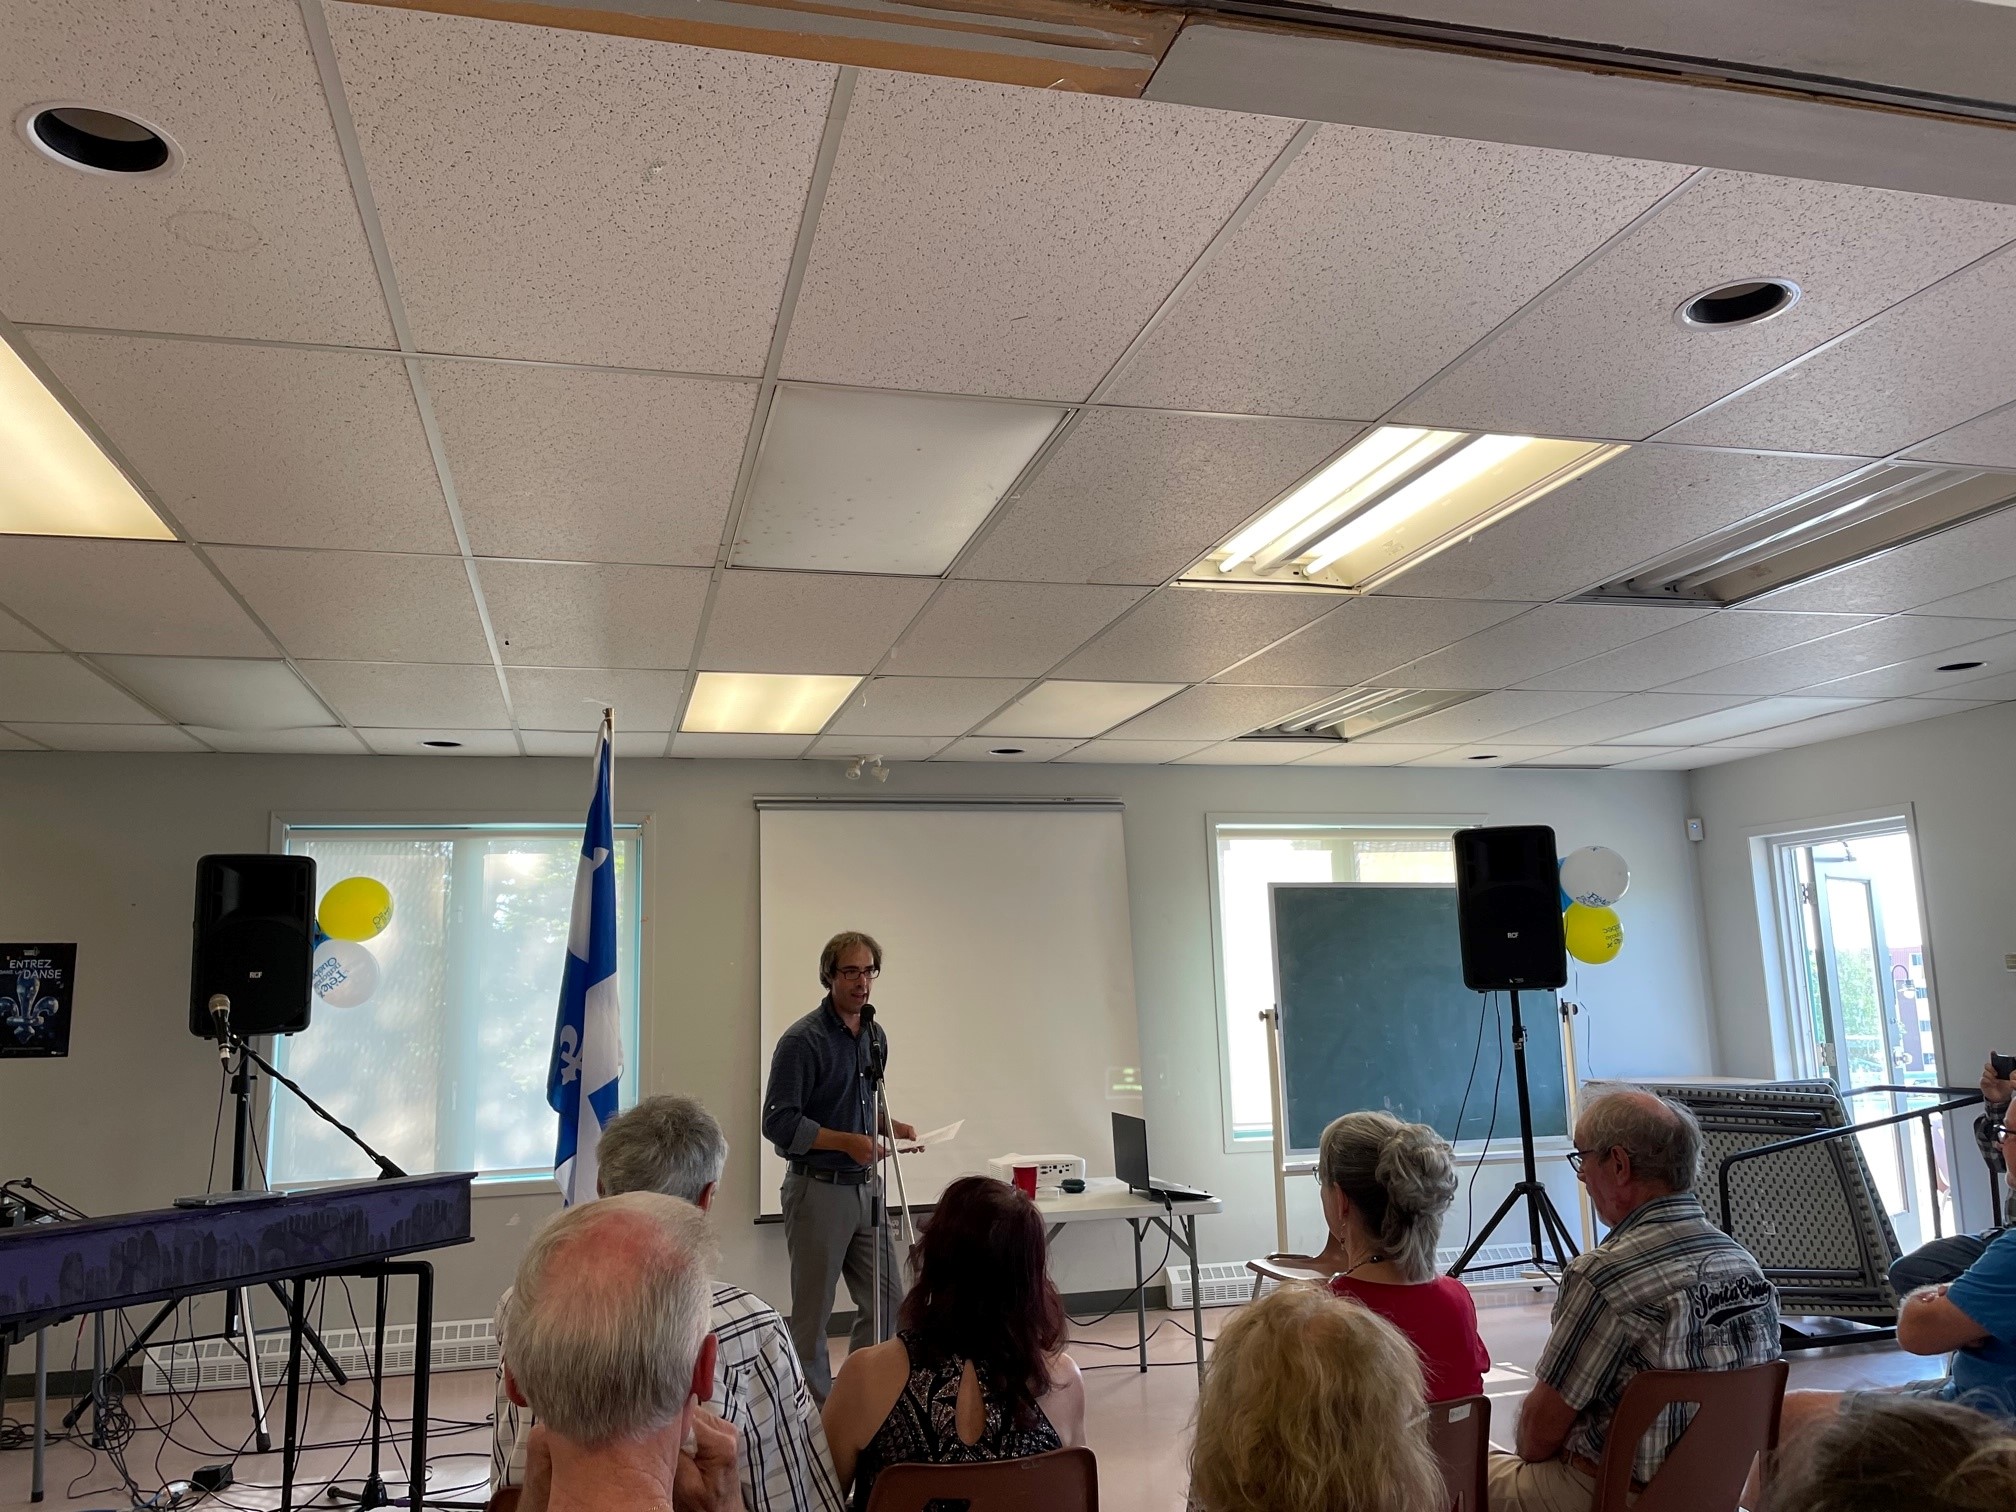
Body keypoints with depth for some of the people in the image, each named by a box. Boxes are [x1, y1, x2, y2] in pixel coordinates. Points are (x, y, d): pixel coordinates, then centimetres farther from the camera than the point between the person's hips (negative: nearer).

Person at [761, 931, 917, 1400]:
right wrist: (847, 1141, -23)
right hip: (818, 1189, -7)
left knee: (885, 1300, 11)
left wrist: (891, 1126, 3)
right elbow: (779, 1123, -17)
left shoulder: (875, 1035, 10)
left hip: (864, 1186, 7)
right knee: (812, 1313, 4)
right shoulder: (802, 1040, -14)